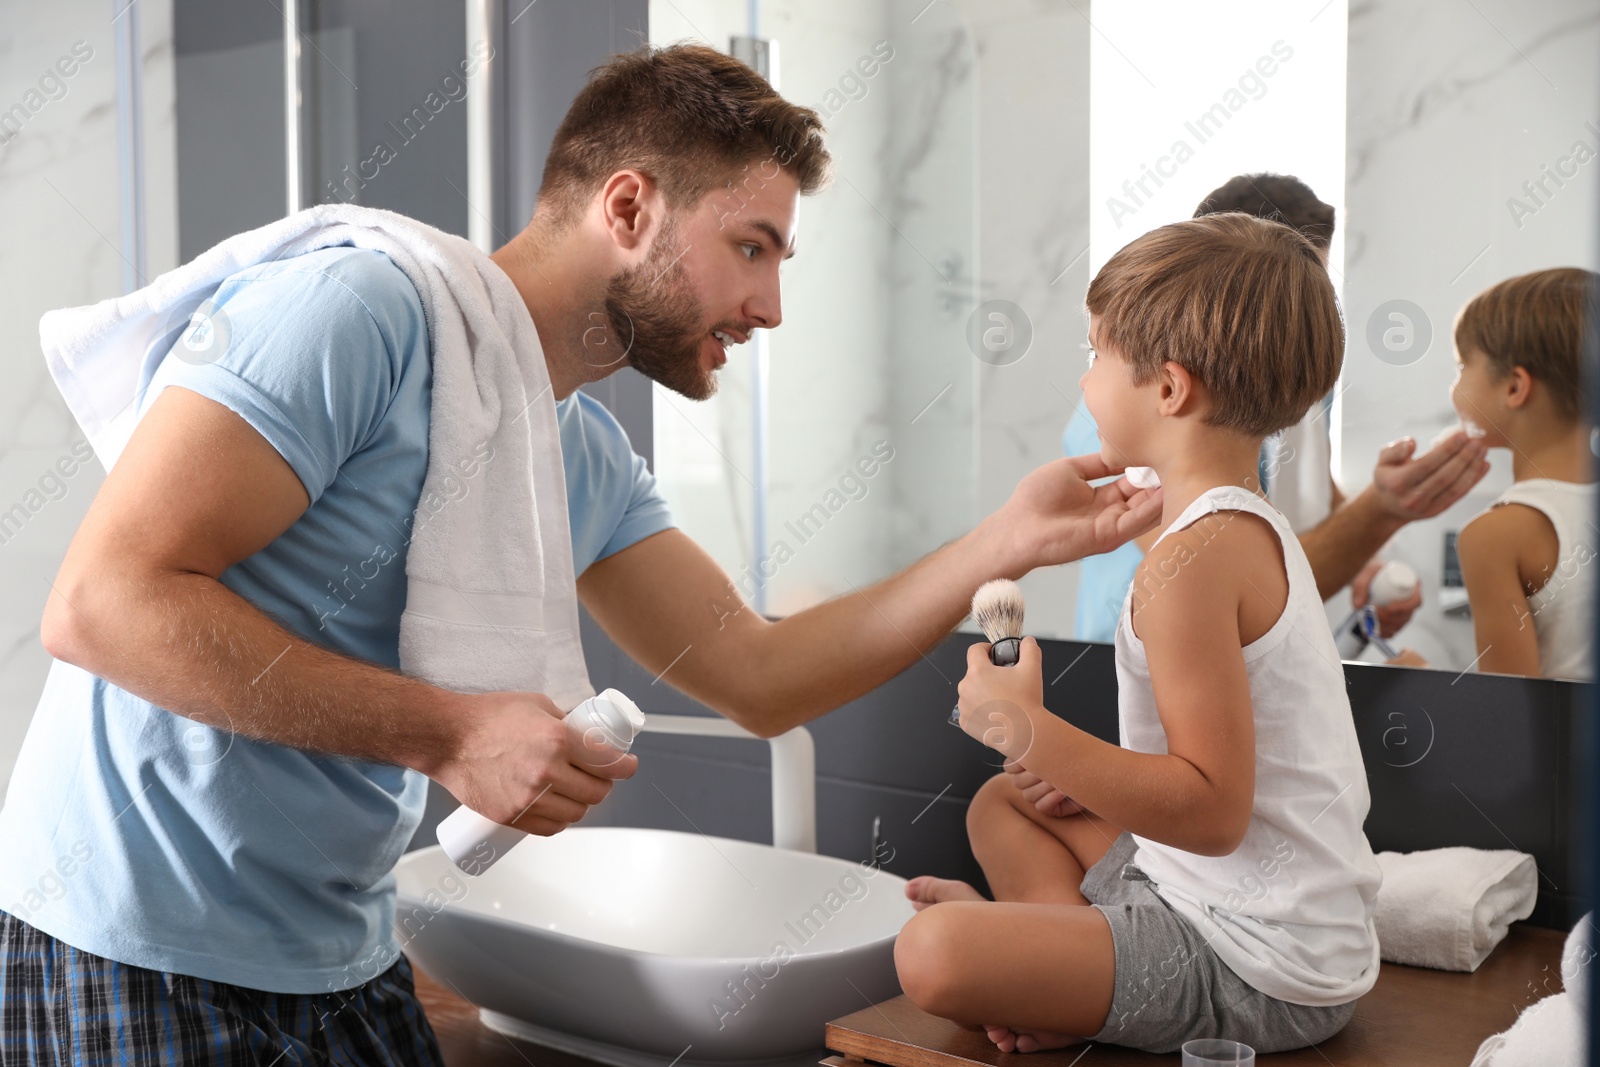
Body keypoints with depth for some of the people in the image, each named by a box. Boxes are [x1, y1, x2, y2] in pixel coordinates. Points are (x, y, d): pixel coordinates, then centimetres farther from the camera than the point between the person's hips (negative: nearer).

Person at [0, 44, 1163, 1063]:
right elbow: (101, 602, -25)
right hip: (132, 951, -7)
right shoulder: (359, 311, -20)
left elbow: (759, 676, 7)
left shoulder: (591, 462, 5)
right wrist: (448, 735, -26)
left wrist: (1004, 544, -1)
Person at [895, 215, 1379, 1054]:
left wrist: (1026, 731, -24)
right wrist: (1076, 778, 11)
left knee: (933, 953, -26)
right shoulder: (1254, 527, 11)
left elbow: (1211, 810, -27)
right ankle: (1072, 956, 3)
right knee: (1001, 803, 25)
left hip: (1261, 975, -11)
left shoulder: (1193, 557, -23)